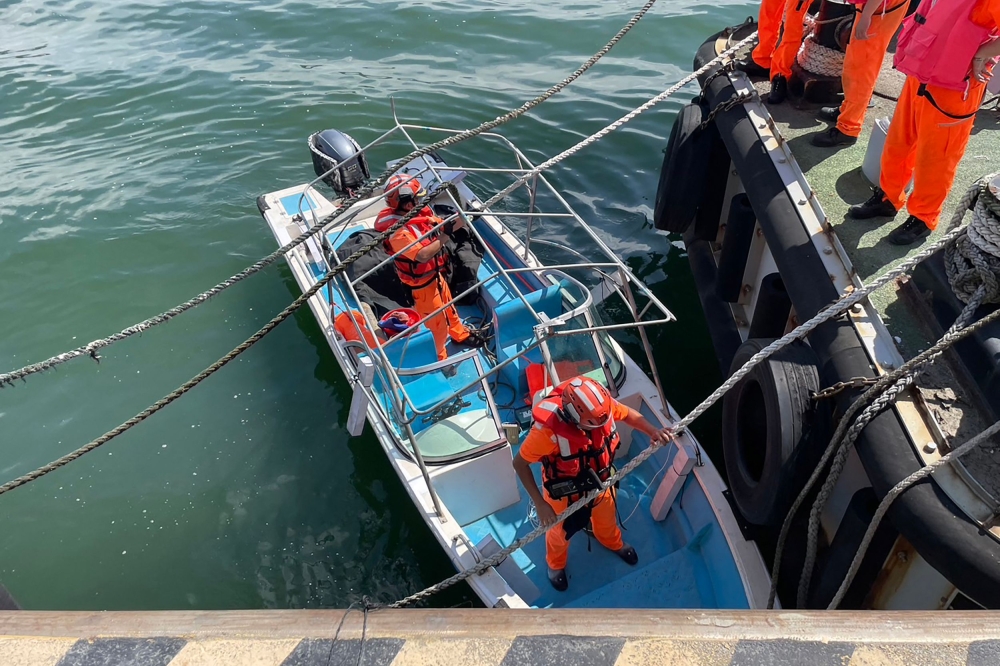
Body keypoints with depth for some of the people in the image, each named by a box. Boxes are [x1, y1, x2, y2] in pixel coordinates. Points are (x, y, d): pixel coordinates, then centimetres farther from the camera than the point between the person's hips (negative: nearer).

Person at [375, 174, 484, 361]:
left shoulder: (418, 213, -8)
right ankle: (439, 359, 38)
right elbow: (422, 255, -41)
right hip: (421, 284, -8)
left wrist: (460, 220, -17)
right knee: (437, 323, 12)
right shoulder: (397, 231, -34)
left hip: (435, 274, 8)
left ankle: (461, 334, 59)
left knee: (448, 306, 31)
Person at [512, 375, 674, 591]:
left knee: (606, 518, 34)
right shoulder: (548, 429, -43)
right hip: (564, 492, -4)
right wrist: (540, 503, -31)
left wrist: (653, 431, -24)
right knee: (560, 533, 28)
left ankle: (614, 543, 71)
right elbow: (519, 463, -28)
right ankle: (556, 565, 62)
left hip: (600, 482, 4)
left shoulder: (601, 404, -30)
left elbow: (628, 414, -7)